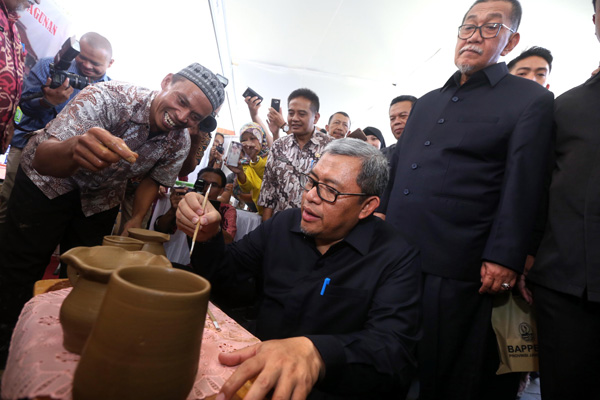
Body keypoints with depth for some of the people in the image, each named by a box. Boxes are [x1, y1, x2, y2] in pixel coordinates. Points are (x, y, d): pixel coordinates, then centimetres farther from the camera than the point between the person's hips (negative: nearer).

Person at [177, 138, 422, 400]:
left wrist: (316, 353, -43)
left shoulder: (398, 258, -13)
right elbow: (226, 273, 9)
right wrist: (207, 236, -12)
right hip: (258, 376, 4)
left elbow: (393, 348, -24)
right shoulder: (283, 224, 3)